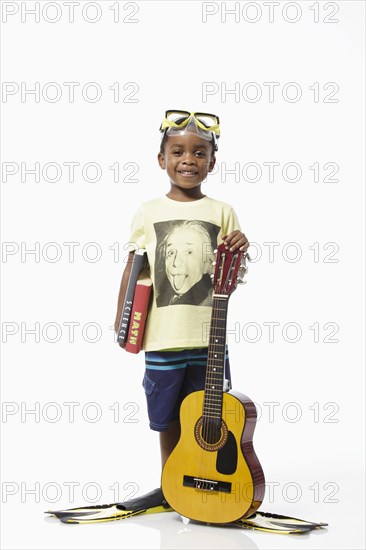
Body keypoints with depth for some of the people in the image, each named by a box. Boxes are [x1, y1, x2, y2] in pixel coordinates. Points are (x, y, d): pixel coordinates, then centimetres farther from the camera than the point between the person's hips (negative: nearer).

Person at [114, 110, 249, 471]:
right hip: (162, 337, 0)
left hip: (210, 337, 0)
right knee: (168, 422, 11)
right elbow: (133, 269, 7)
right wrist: (121, 320, 3)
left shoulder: (222, 213, 3)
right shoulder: (149, 212, 2)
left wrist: (239, 251, -13)